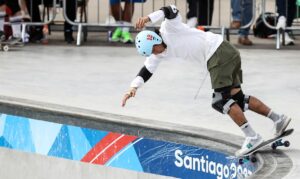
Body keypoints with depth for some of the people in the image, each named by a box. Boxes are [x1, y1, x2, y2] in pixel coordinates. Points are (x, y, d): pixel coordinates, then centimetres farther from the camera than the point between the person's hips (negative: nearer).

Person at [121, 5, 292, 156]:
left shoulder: (169, 28, -11)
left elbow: (171, 11, -30)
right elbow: (146, 71, 9)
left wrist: (148, 18, -43)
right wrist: (133, 88, -7)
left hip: (219, 51, -9)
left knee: (220, 100, -12)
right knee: (237, 97, 9)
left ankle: (252, 137, -14)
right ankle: (279, 119, 12)